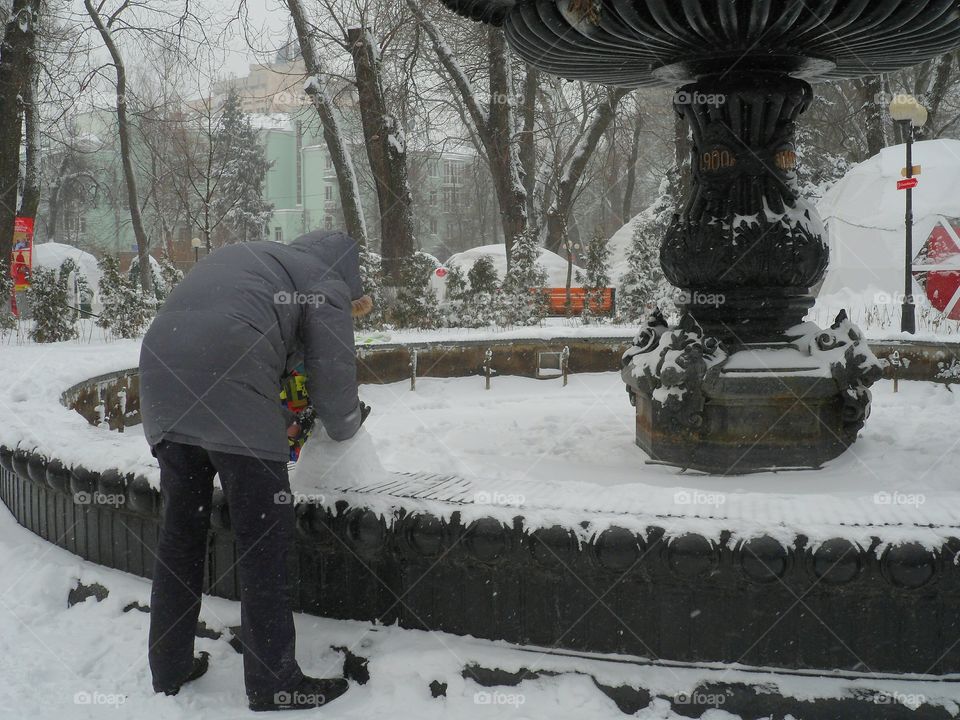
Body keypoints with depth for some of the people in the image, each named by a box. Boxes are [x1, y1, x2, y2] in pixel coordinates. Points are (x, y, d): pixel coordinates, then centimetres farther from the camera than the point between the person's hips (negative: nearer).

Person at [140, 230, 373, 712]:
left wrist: (276, 423, 39)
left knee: (180, 529, 17)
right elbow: (332, 378, 8)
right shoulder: (326, 281, 11)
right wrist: (346, 426, 28)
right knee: (264, 533, 2)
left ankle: (169, 670, 26)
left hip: (160, 373, 7)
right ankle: (273, 684, 8)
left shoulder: (245, 258, 34)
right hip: (228, 386, -7)